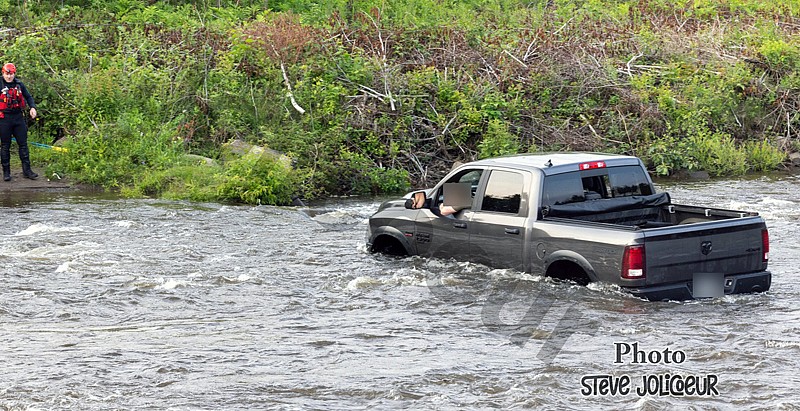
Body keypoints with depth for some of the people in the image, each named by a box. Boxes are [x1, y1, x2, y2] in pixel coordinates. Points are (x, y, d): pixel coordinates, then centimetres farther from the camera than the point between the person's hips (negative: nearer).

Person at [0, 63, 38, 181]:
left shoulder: (19, 84, 5)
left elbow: (28, 97, 18)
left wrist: (32, 107, 2)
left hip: (18, 117, 3)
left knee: (23, 144, 4)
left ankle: (27, 170, 9)